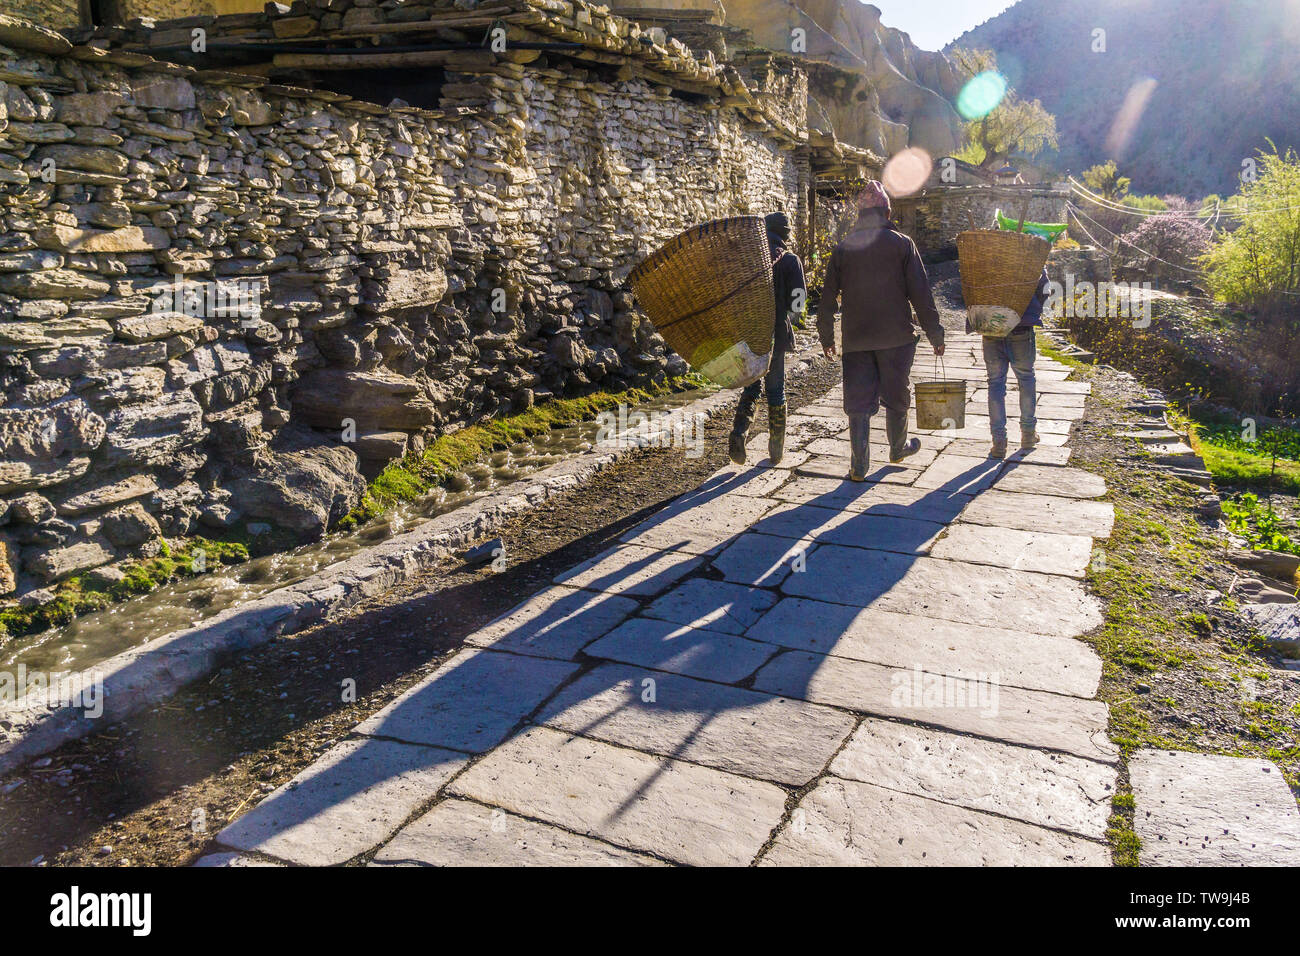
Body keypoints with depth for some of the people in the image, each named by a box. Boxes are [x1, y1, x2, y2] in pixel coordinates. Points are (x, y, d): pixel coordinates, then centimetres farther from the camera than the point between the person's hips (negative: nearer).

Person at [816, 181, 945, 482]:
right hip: (896, 335, -1)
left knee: (858, 400, 5)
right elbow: (921, 293, -5)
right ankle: (898, 448, 36)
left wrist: (826, 336, 16)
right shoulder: (901, 243, -3)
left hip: (855, 338, 1)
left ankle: (859, 465, 2)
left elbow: (828, 297, 6)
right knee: (897, 395, 17)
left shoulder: (843, 248, 3)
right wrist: (934, 333, 2)